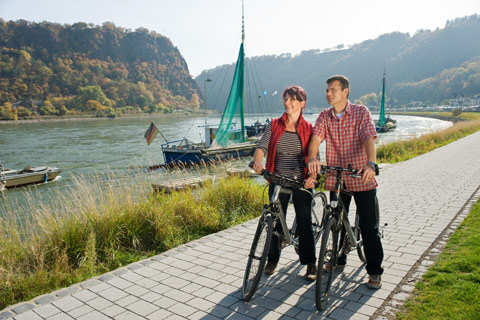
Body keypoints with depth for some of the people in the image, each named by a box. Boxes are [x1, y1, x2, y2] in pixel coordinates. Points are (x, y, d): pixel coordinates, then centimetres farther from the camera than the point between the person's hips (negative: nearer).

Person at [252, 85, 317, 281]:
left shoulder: (308, 128, 1)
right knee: (275, 221, 9)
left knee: (305, 222, 1)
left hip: (301, 182, -1)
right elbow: (262, 147, -7)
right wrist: (257, 162, -29)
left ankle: (310, 264, 18)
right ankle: (272, 260, 27)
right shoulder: (274, 125, 4)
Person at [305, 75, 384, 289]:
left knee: (369, 226, 3)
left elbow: (369, 138, -19)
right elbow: (315, 138, -11)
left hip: (362, 178, -3)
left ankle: (374, 271, 17)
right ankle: (338, 260, 36)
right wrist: (312, 159, -32)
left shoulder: (361, 112, -5)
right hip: (336, 179, 4)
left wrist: (371, 163, -37)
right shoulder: (324, 116, 5)